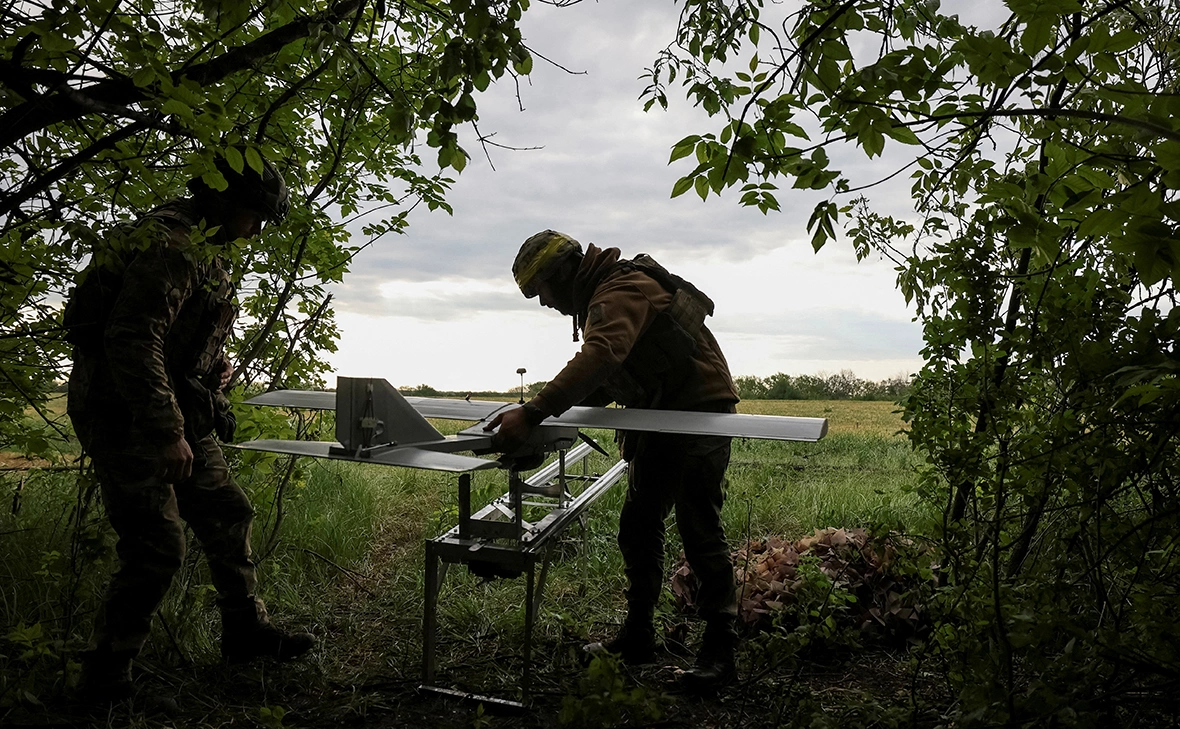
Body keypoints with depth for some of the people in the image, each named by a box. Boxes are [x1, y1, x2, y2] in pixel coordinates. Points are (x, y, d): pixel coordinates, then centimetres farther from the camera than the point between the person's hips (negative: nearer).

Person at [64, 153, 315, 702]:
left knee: (227, 513, 14)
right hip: (127, 414, -10)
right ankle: (105, 677, 10)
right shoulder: (171, 246, -20)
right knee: (156, 548, -8)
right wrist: (167, 433, -28)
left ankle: (246, 632, 27)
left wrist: (218, 361, 10)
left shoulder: (201, 248, 13)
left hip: (177, 413, 10)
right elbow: (132, 340, -28)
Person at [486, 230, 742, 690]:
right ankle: (637, 638, 22)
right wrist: (548, 407, 1)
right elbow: (605, 378, 15)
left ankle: (720, 650, 6)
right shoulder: (597, 299, 12)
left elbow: (599, 358, -38)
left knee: (699, 531, -5)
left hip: (699, 413, -10)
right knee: (637, 528, 11)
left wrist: (533, 413, -44)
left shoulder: (622, 291, -20)